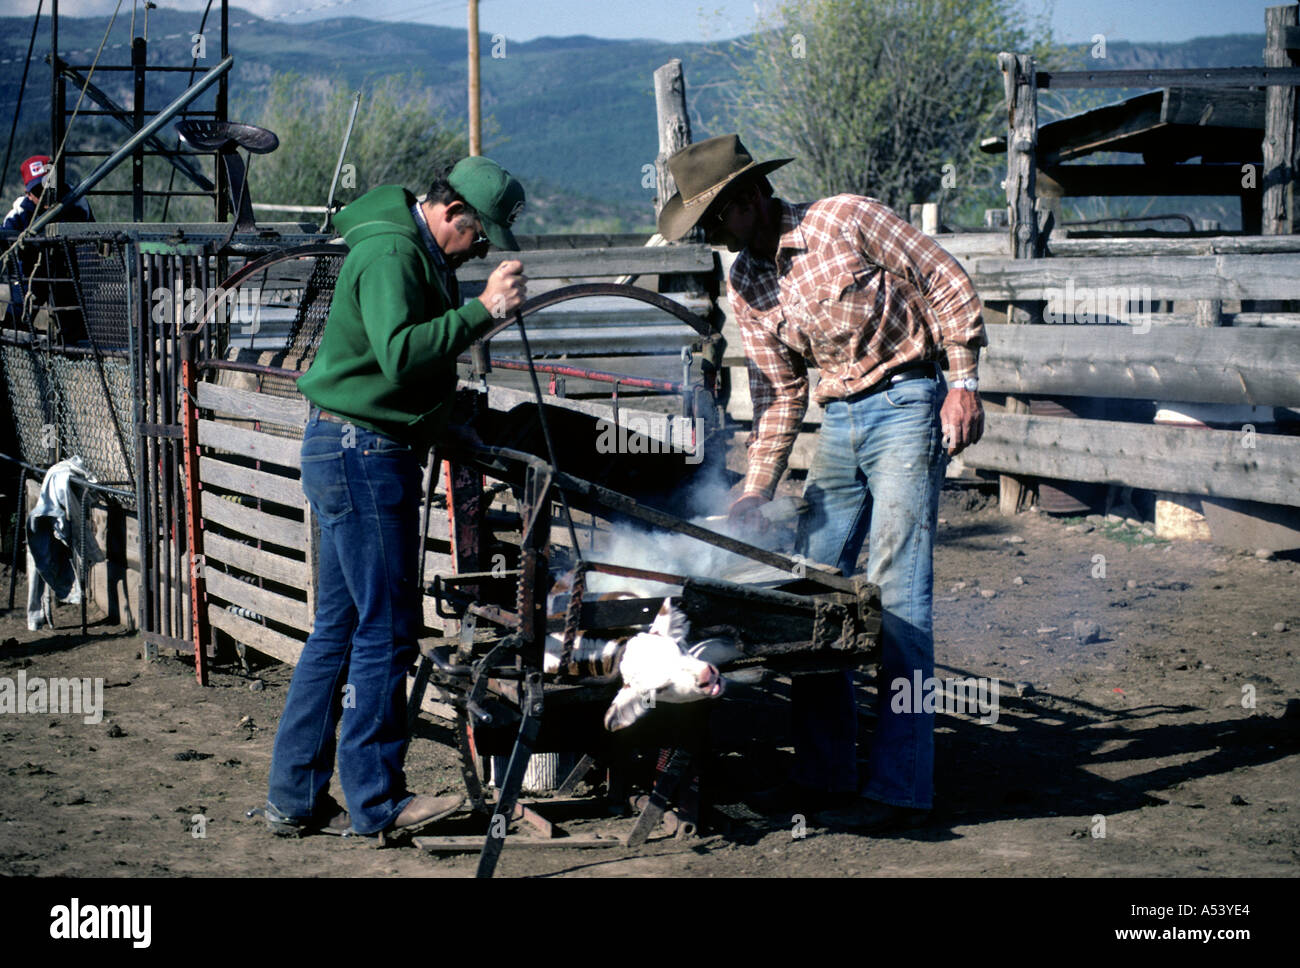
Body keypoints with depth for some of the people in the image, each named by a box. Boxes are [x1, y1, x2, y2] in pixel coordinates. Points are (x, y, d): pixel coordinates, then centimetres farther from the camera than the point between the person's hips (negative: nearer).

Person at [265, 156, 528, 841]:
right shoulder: (390, 253, -16)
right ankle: (375, 804, 2)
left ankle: (294, 798, 16)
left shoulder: (423, 255, 17)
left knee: (339, 628, 11)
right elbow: (400, 354, -30)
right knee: (385, 629, -6)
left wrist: (456, 427, 16)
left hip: (370, 453, 11)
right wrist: (482, 310, -30)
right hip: (361, 450, -11)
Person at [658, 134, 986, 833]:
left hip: (907, 403, -7)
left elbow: (946, 284, -9)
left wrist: (963, 383, -13)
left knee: (896, 588, -12)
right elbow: (779, 395, 10)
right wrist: (756, 489, 2)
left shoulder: (845, 219, -13)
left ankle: (901, 787, -10)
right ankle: (824, 772, 15)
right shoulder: (744, 285, 6)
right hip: (839, 419, 7)